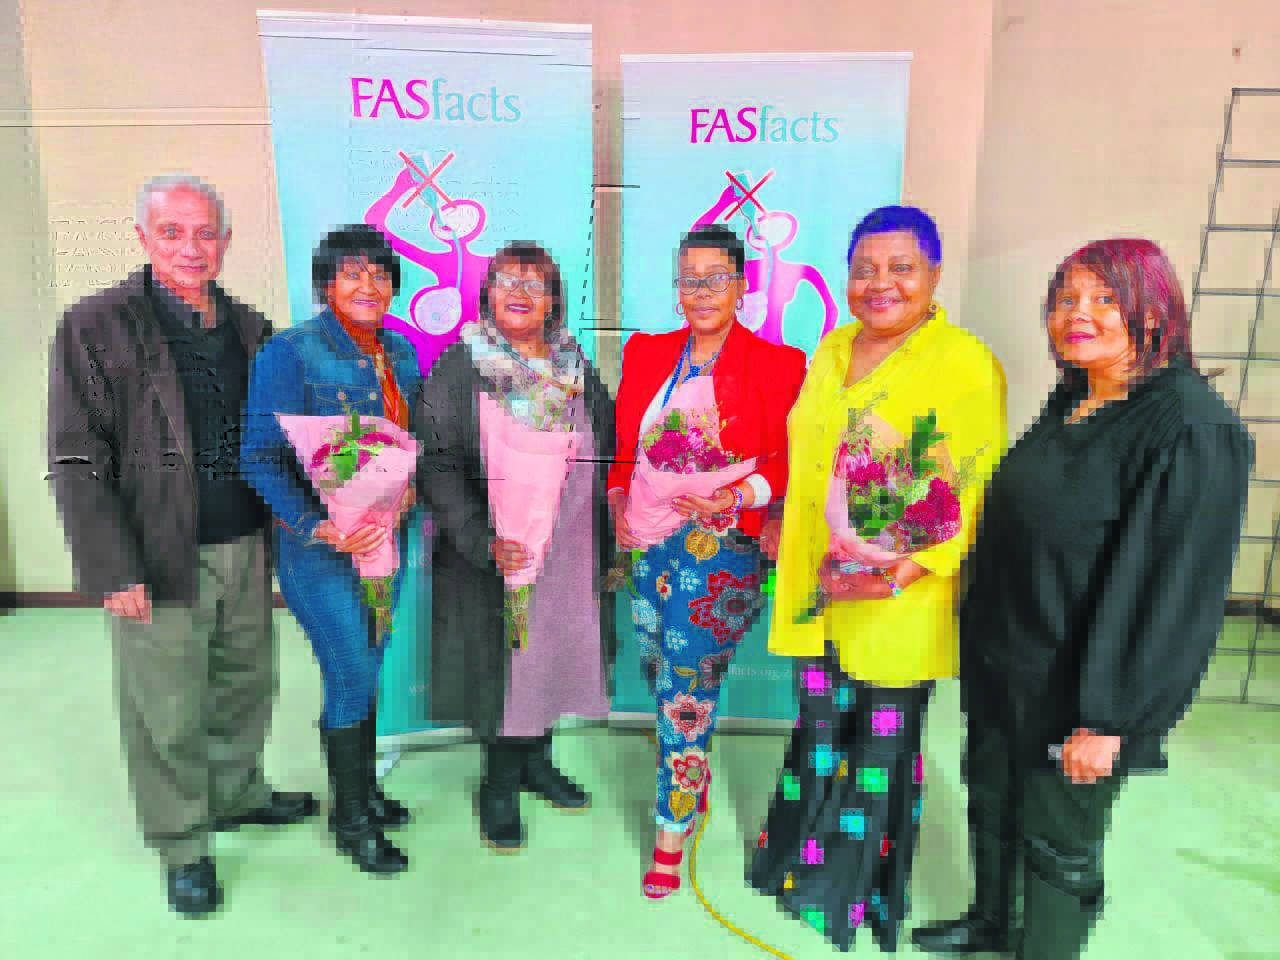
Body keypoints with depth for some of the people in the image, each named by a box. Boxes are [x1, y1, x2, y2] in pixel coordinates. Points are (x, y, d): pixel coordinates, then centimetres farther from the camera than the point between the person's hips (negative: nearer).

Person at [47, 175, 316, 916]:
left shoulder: (249, 329, 8)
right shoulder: (96, 328, -7)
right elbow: (77, 464, -10)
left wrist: (283, 526, 7)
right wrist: (114, 570, -14)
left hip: (246, 549, 5)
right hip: (162, 561, -5)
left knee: (247, 685, 19)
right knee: (170, 714, 7)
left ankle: (238, 794, 42)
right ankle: (184, 847, 28)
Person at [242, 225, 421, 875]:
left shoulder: (401, 354, 7)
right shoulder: (291, 352, -11)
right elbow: (261, 457, -14)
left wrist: (410, 489, -6)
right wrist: (316, 527, -24)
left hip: (383, 537, 6)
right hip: (319, 544, -6)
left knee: (365, 669, 16)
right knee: (352, 677, -2)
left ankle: (364, 791, 35)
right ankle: (350, 821, 20)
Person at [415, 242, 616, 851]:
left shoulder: (577, 372, 8)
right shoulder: (458, 369, -5)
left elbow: (605, 459, 13)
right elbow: (436, 464, -11)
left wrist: (604, 547, 6)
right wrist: (483, 542, -20)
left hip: (569, 553, 4)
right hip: (493, 558, -4)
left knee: (554, 650, 13)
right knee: (500, 661, 5)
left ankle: (537, 760, 35)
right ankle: (500, 783, 26)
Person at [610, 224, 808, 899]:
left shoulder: (777, 364, -4)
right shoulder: (646, 354, 9)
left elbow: (786, 462, -5)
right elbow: (625, 449, 11)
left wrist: (737, 495, -23)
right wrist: (623, 503, -5)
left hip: (723, 544, -5)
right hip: (652, 539, 5)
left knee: (687, 684, -3)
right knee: (659, 672, 16)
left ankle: (671, 835, 16)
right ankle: (694, 773, 44)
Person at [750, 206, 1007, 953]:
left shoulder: (967, 365, -11)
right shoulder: (832, 350, 10)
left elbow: (978, 493, -14)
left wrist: (911, 568, -25)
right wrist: (794, 540, 15)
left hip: (900, 605, -5)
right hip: (816, 589, 5)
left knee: (882, 745, 11)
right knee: (819, 734, 16)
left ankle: (865, 892, 34)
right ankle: (809, 867, 39)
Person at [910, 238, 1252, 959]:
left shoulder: (1192, 428, -20)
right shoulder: (1072, 401, 5)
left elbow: (1176, 588, -21)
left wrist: (1110, 718, -18)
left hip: (1075, 689, -8)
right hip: (1001, 667, 8)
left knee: (1058, 844, 12)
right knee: (992, 801, 24)